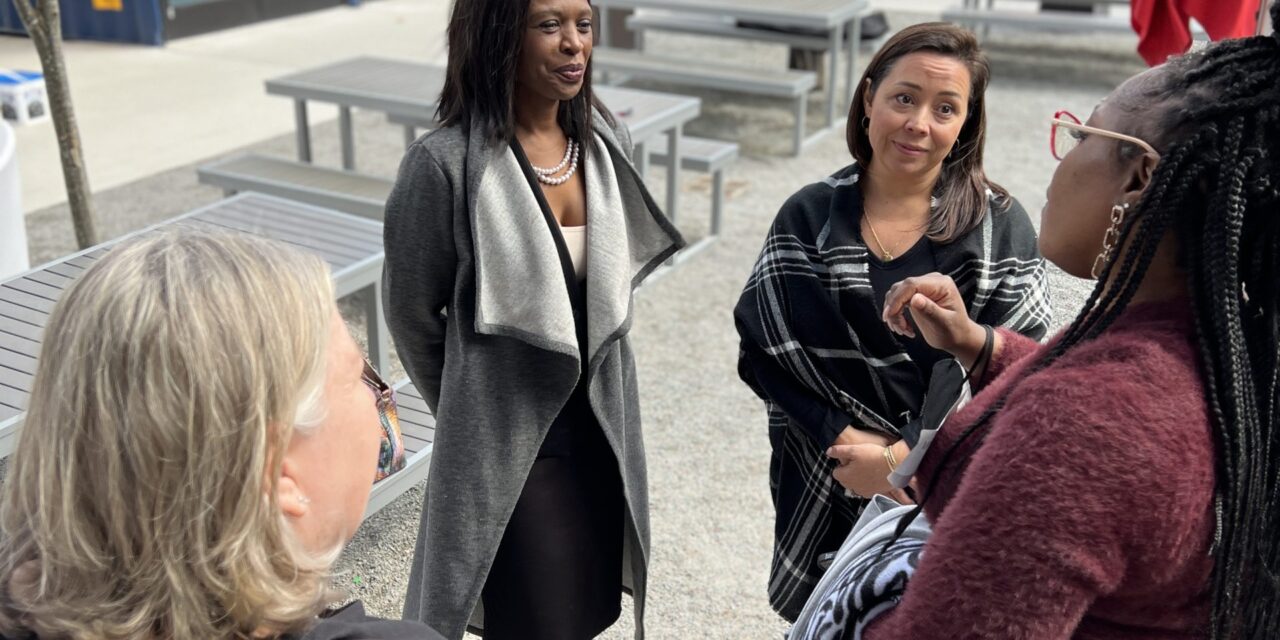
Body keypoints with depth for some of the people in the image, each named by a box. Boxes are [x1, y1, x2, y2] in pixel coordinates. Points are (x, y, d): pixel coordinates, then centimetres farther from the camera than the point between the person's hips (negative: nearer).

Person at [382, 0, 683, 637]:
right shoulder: (446, 162, -20)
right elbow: (412, 314, -7)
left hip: (603, 428, 6)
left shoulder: (605, 140, -1)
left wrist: (597, 385, 16)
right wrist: (476, 413, 6)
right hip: (508, 443, -5)